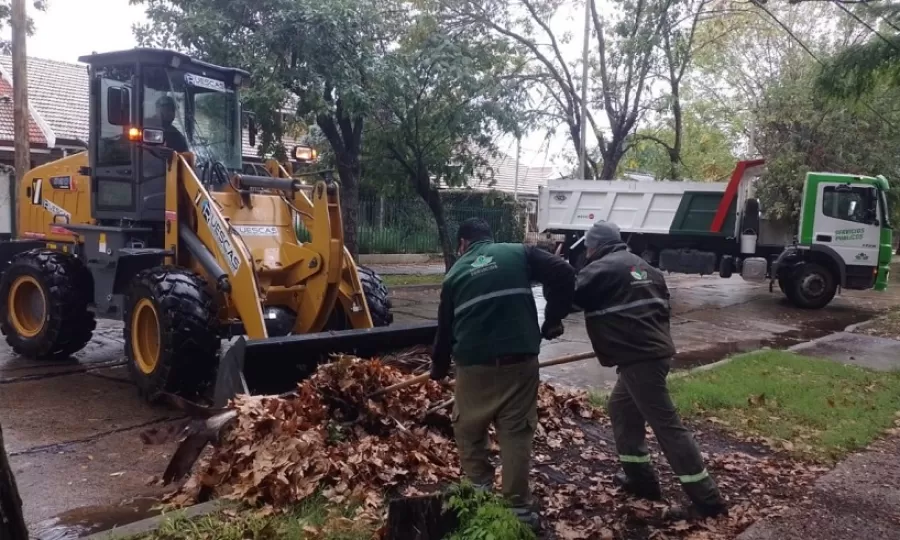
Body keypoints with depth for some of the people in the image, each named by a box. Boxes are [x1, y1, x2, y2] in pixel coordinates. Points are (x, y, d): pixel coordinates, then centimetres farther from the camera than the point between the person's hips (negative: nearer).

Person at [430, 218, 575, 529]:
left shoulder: (456, 273, 14)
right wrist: (553, 319, 4)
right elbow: (563, 273, -6)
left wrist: (439, 367, 34)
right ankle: (518, 506, 13)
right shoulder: (519, 254, 8)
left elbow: (445, 326, 19)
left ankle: (479, 489, 22)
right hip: (519, 361, 0)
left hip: (474, 364, 1)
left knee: (468, 428, 20)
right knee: (516, 431, 8)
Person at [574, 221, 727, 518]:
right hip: (656, 350, 10)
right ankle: (640, 477, 27)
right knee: (621, 407, 22)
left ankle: (707, 498, 0)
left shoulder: (600, 269, -7)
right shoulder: (643, 266, 20)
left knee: (666, 424, -5)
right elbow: (663, 305, 23)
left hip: (639, 357, -10)